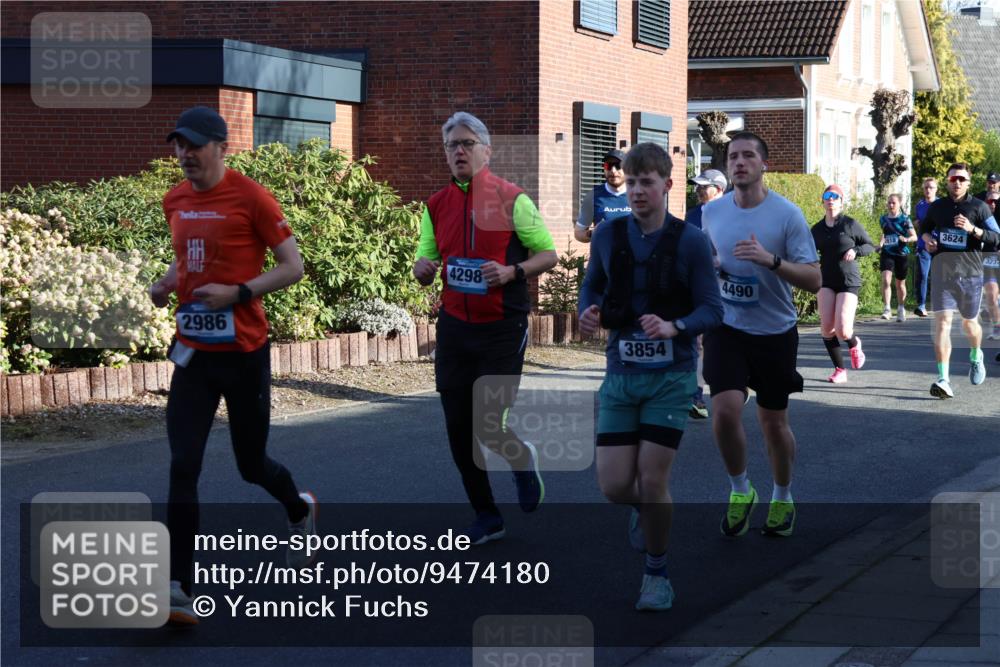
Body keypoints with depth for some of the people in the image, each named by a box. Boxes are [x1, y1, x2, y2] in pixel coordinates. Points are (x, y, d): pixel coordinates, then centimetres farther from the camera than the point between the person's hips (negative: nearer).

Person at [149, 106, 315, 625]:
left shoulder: (251, 199, -11)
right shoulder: (175, 201, 8)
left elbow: (293, 267, -9)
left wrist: (237, 293, -21)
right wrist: (167, 282, 3)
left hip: (244, 353, -4)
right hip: (192, 352, 5)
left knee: (251, 464, 11)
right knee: (182, 467, -8)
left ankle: (300, 511, 46)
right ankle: (177, 590, -10)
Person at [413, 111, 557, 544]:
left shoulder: (511, 199, -5)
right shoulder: (436, 205, 8)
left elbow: (548, 254, -2)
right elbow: (426, 262, 14)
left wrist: (512, 272, -20)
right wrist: (423, 268, -10)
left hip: (502, 328, -5)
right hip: (454, 326, 5)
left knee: (487, 424, -9)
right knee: (458, 427, 4)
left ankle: (522, 458, 27)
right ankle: (486, 517, 19)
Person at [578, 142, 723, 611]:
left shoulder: (691, 242, -8)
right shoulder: (607, 236, 1)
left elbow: (712, 310, -7)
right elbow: (591, 286, 15)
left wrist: (674, 327, -25)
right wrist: (587, 312, -7)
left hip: (670, 376, -3)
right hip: (620, 374, 3)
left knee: (652, 483, -4)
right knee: (614, 486, -1)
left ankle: (657, 575, 19)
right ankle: (644, 509, 37)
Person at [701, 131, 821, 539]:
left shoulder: (787, 215, -11)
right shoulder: (711, 212, 1)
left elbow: (813, 279, -14)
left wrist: (770, 260, -29)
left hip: (775, 333, -2)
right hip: (727, 329, 2)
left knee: (773, 421, 9)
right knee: (725, 410, -16)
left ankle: (782, 498, 33)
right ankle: (740, 492, 7)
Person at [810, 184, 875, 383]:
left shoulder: (850, 224, -3)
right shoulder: (817, 229, 8)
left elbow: (870, 246, 5)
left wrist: (855, 251, -14)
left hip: (849, 281, -4)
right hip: (826, 281, 4)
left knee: (842, 331, -14)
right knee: (826, 328, -9)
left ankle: (854, 344, 23)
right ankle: (840, 369, 6)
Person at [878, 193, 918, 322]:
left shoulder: (904, 219, -3)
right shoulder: (883, 219, 7)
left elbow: (914, 237, -6)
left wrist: (906, 239, -27)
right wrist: (881, 243, 7)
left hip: (901, 254, -1)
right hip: (887, 253, 2)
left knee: (900, 283, 11)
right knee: (886, 279, -20)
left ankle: (901, 310, 29)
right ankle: (887, 309, -22)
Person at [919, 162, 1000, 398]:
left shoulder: (979, 207, 0)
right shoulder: (937, 207, 9)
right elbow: (924, 227, 29)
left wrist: (972, 229, -19)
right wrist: (927, 238, 7)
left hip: (970, 273, -1)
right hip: (941, 272, 1)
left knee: (969, 322, 14)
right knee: (942, 322, -13)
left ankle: (976, 357, 48)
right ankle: (943, 380, -18)